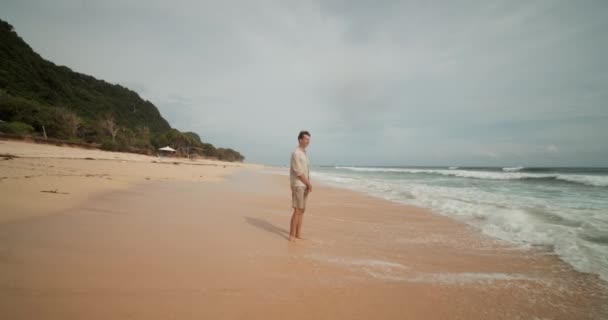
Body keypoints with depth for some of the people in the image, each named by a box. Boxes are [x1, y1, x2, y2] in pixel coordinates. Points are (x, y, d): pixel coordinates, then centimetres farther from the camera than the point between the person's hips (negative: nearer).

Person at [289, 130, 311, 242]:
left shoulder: (305, 153, 16)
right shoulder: (296, 153, -12)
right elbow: (298, 172, -16)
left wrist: (309, 185, 4)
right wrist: (309, 184, -10)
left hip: (304, 186, 9)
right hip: (298, 186, -9)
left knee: (302, 210, 9)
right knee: (297, 210, -7)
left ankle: (298, 234, 17)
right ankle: (292, 235, 2)